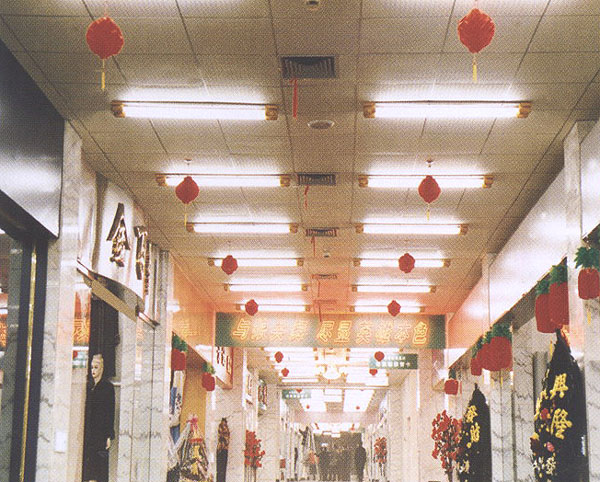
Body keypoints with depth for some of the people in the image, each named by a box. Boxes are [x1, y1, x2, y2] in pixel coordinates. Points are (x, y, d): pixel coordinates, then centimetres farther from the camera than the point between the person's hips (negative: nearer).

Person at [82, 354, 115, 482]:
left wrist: (109, 436, -10)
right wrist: (83, 431, 8)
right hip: (89, 432, 5)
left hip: (101, 433, -5)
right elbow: (85, 410, 14)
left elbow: (111, 413, -6)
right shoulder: (89, 386, 12)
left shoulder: (108, 387, -3)